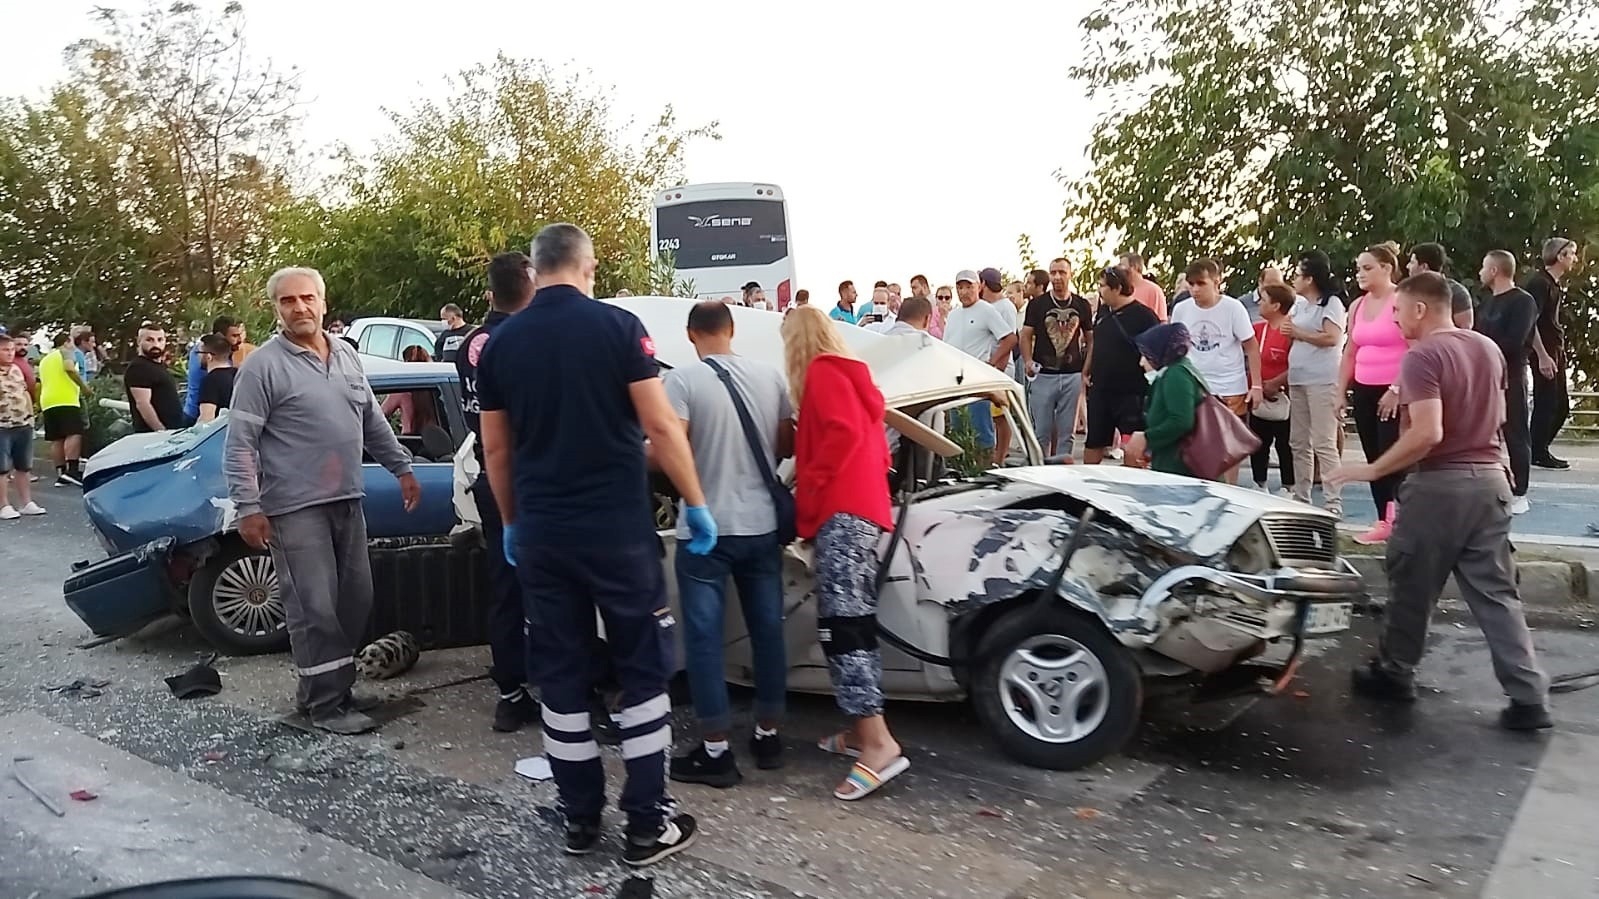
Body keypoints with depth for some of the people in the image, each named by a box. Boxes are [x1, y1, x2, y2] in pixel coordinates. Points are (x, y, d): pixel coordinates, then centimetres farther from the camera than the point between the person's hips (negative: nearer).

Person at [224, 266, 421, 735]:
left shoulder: (347, 355, 11)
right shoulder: (263, 366, -9)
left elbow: (373, 421, 20)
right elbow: (240, 443, -11)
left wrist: (402, 468, 16)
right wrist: (248, 508, -17)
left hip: (346, 501, 7)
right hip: (295, 507, -7)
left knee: (355, 600, 12)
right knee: (315, 608, -3)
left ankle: (335, 686, 26)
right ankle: (325, 703, 8)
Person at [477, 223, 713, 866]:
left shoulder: (500, 343, 5)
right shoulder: (617, 325, -6)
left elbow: (496, 450, 10)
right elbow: (661, 426, -10)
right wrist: (695, 503, -1)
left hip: (539, 531, 4)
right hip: (617, 525, -3)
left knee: (561, 675, 12)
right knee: (643, 669, 6)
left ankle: (580, 818, 20)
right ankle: (648, 824, 9)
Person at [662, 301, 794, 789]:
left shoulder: (683, 379, -12)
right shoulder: (770, 374, 3)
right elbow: (788, 445, 9)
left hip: (706, 528, -5)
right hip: (762, 524, 5)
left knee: (704, 637, 3)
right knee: (767, 630, 13)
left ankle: (715, 751, 6)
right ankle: (768, 736, 24)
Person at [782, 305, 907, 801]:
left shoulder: (822, 372, -2)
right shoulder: (850, 375, 25)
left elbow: (843, 432, -18)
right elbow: (874, 446, 24)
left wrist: (808, 490, -13)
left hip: (842, 511, -10)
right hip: (863, 507, 10)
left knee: (839, 626, -15)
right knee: (854, 624, 10)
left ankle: (878, 743, -21)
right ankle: (861, 731, 13)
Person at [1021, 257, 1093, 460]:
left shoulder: (1082, 305, 8)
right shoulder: (1037, 304, 2)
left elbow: (1090, 338, 13)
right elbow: (1026, 335, 2)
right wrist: (1028, 361, -14)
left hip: (1073, 375, 2)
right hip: (1043, 375, -2)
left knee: (1066, 432, 6)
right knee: (1041, 431, 0)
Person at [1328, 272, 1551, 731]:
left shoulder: (1422, 357, -16)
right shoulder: (1489, 349, 9)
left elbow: (1427, 435, -25)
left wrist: (1372, 470, -18)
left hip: (1440, 483, -7)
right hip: (1490, 478, 7)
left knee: (1411, 584, 10)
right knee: (1496, 592, 9)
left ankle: (1394, 673, 24)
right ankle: (1529, 697, 6)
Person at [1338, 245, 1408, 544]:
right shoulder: (1357, 306, 13)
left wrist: (1396, 390, -19)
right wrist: (1340, 392, 14)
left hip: (1395, 393, -7)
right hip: (1364, 391, 8)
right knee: (1373, 458, 9)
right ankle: (1384, 522, 15)